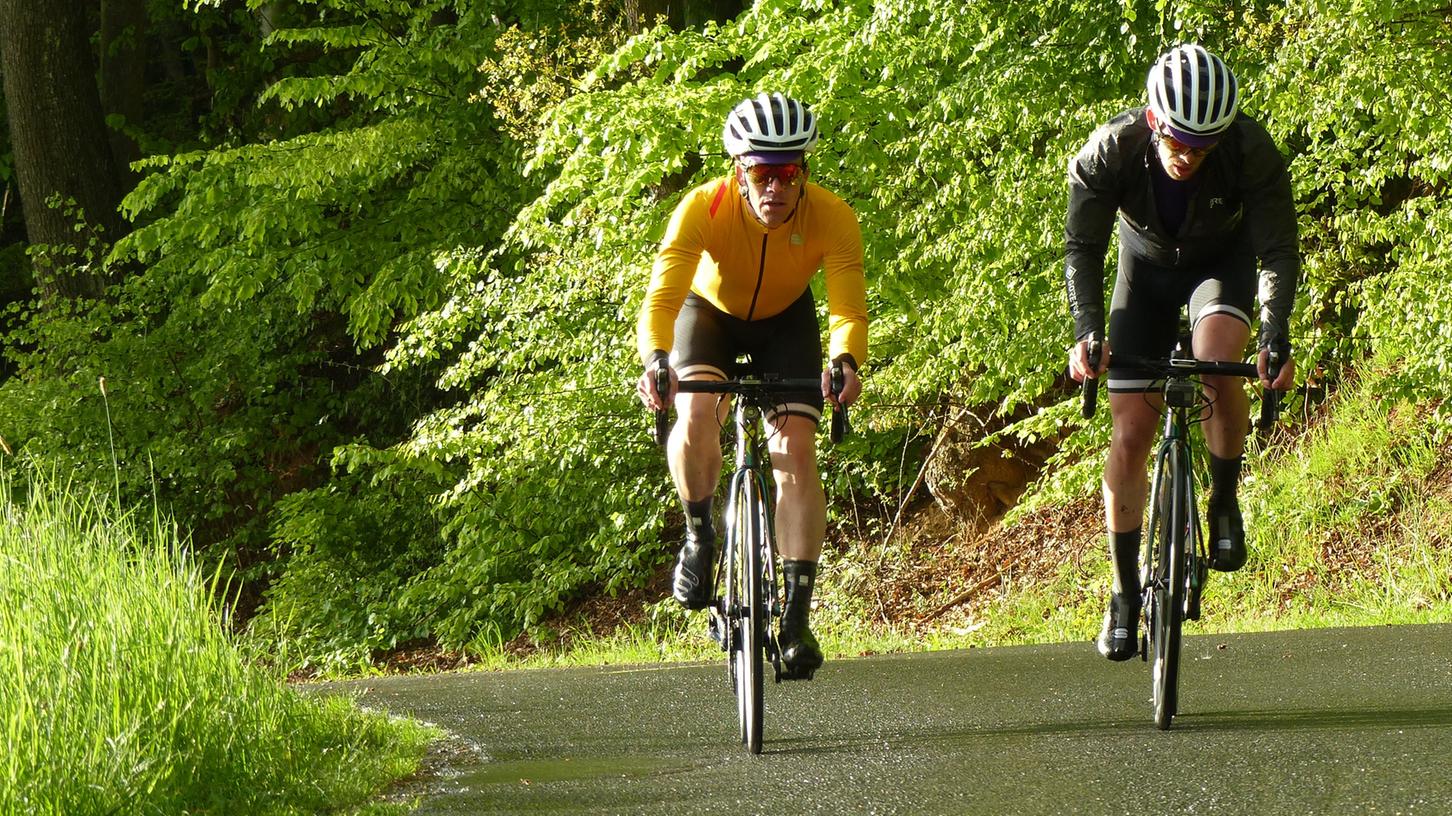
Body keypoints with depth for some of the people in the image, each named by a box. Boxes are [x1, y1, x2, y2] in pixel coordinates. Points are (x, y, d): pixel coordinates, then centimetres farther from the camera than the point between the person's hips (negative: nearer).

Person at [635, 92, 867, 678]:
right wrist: (655, 359, -62)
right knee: (695, 419, -29)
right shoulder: (704, 208, -35)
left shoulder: (832, 219, -32)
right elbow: (662, 296, -43)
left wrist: (846, 361, -59)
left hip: (785, 321, 1)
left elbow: (848, 309, -37)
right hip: (710, 310, -1)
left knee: (796, 451, -16)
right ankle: (699, 535, 0)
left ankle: (797, 618, -12)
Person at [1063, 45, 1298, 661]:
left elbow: (1279, 251, -27)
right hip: (1148, 268, 1)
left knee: (1215, 366, -34)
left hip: (1224, 261, -1)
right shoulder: (1110, 152, -30)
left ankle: (1224, 502, -8)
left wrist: (1275, 337, -40)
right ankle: (1125, 593, 6)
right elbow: (1083, 248, -24)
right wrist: (1086, 331, -39)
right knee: (1129, 436, -6)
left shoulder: (1251, 150, -32)